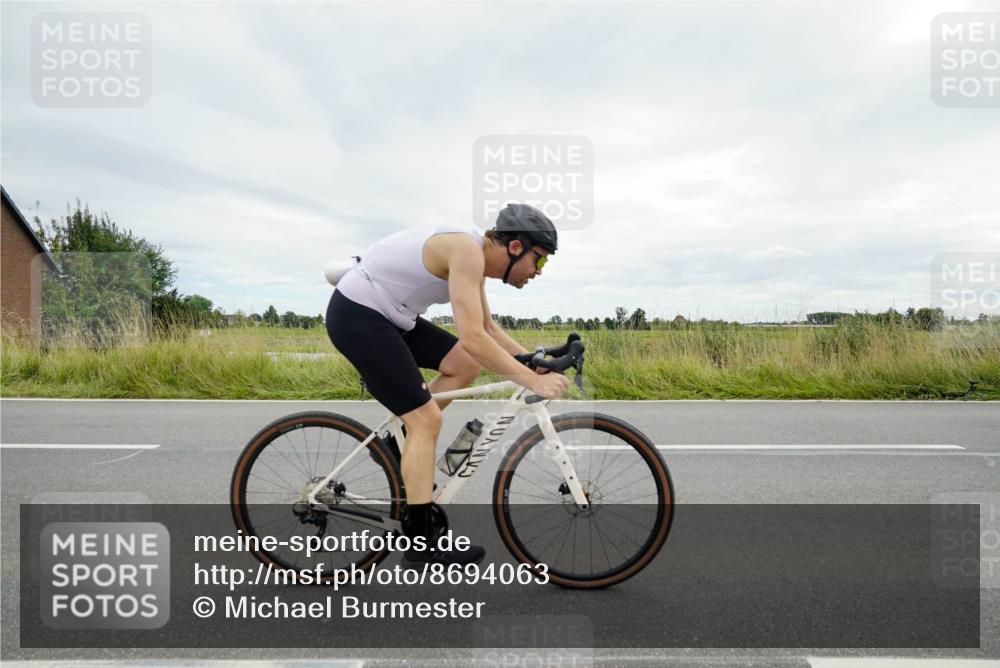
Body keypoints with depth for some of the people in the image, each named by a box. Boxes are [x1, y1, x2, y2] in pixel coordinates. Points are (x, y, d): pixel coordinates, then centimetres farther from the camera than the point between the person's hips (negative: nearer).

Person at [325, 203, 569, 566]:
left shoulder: (477, 256, 8)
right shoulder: (467, 251, -22)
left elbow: (487, 328, 17)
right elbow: (472, 338, -30)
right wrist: (532, 380, -27)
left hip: (386, 314, 10)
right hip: (356, 315, -10)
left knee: (465, 365, 6)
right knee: (427, 420, -10)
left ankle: (399, 443, 16)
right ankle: (421, 547, -1)